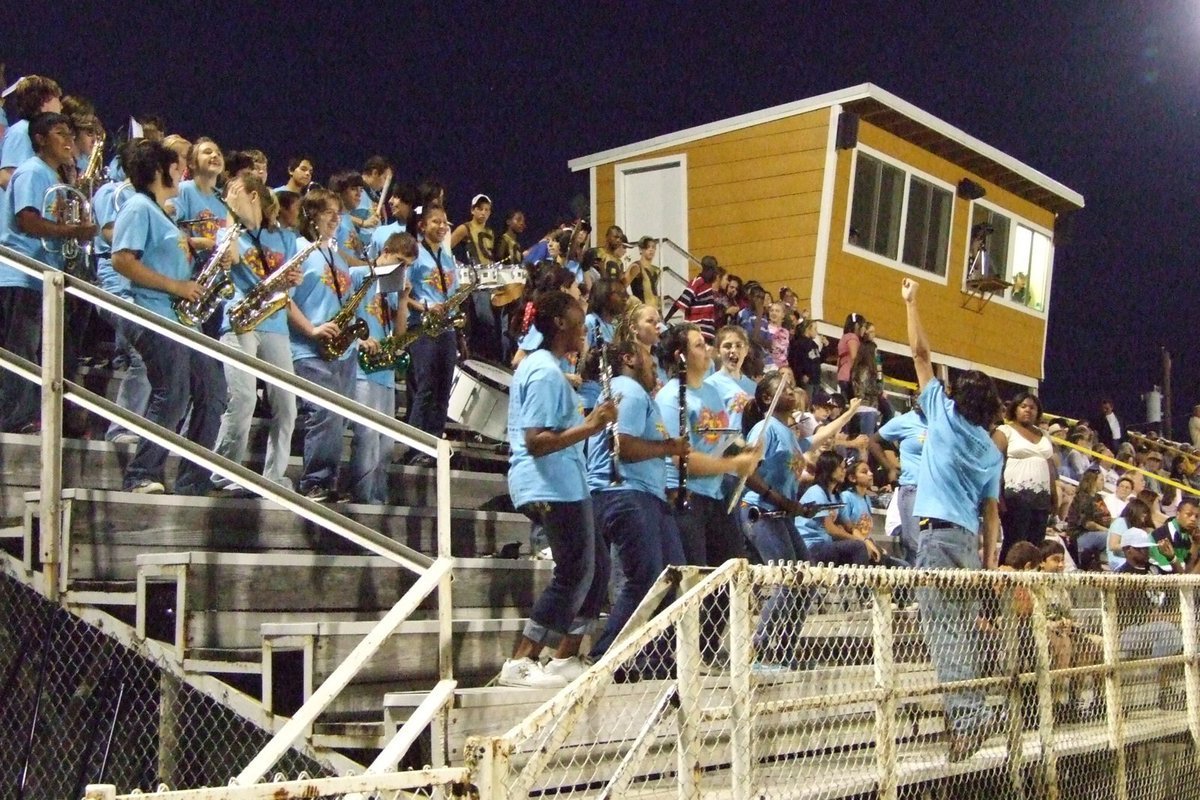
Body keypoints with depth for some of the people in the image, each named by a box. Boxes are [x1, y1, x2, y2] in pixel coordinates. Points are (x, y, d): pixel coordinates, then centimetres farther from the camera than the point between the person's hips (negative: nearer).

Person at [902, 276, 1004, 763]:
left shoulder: (945, 413, 3)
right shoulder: (992, 451, 16)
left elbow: (921, 355, 8)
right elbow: (991, 512, 13)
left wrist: (910, 303, 17)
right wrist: (990, 560, 14)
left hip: (939, 534, -6)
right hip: (970, 540, 6)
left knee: (944, 628, -12)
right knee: (962, 629, 11)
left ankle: (967, 713, -20)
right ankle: (968, 712, 13)